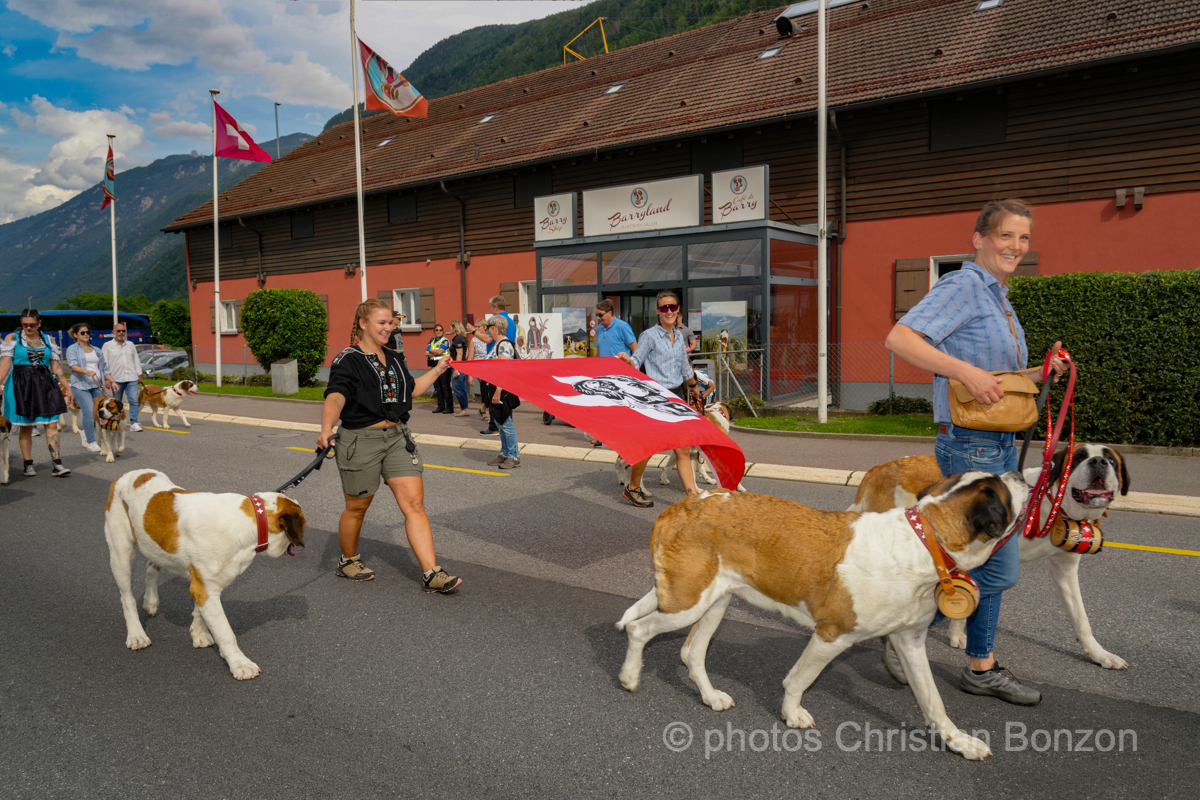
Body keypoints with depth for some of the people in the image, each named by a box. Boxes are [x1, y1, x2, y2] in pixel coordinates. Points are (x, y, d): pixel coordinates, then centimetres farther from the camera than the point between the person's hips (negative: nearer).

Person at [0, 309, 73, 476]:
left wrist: (67, 387, 9)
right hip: (21, 385, -2)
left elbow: (56, 367, 12)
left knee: (52, 425, -6)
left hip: (45, 385, 2)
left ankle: (57, 465, -7)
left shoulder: (48, 340, 10)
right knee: (26, 427, 4)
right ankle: (28, 465, 15)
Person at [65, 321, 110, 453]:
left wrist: (111, 381, 8)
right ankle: (90, 442, -4)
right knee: (89, 412, -15)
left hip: (97, 386, 5)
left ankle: (85, 433, 24)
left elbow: (104, 368, 21)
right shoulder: (72, 349, 4)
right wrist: (86, 372, -30)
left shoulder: (97, 350, 20)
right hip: (80, 385, -5)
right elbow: (73, 365, -12)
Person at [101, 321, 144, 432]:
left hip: (131, 379, 2)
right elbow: (104, 363, 1)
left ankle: (134, 423, -12)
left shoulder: (130, 345, 15)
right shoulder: (107, 346, 4)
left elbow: (136, 360, 20)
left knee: (134, 401, -10)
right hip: (116, 380, -2)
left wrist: (139, 374, 15)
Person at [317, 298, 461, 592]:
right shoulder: (348, 360, -9)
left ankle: (431, 574, -5)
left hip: (397, 437, 6)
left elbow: (412, 388, 29)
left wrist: (438, 370, 28)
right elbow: (335, 397, -26)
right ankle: (347, 560, 37)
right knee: (357, 508, 11)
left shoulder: (394, 359, 13)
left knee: (415, 503, -5)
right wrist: (326, 429, -43)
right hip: (361, 440, -5)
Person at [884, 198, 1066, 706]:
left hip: (1000, 445, 9)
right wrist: (967, 371, -31)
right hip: (970, 445, -9)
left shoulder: (1000, 298, 17)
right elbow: (900, 339, -25)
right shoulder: (962, 287, -12)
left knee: (989, 565, 15)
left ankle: (981, 669, 28)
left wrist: (1043, 372, 6)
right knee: (998, 569, -4)